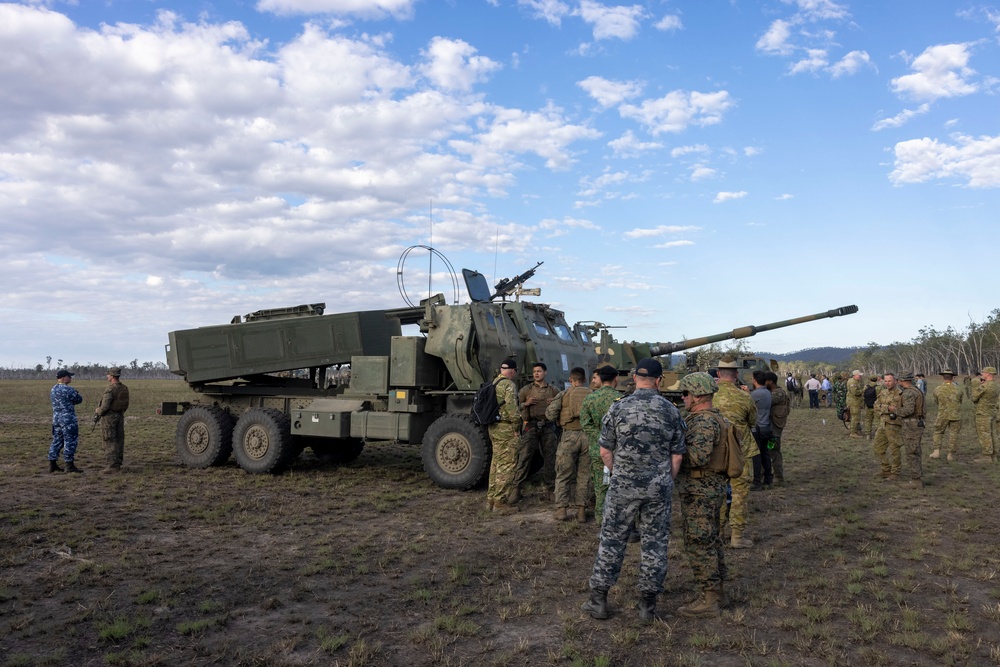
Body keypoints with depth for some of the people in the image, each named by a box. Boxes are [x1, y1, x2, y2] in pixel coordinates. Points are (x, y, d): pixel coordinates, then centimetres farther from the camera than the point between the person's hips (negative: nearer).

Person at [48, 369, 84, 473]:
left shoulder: (53, 390, 12)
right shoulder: (68, 390, -16)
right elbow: (79, 400, -6)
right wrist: (76, 394, 15)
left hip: (56, 418, 9)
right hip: (68, 419, -9)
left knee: (57, 441, 14)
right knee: (70, 442, -3)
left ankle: (52, 464, 17)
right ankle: (70, 465, -2)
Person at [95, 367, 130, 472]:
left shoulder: (110, 389, -19)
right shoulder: (124, 389, 6)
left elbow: (105, 406, -20)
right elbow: (125, 405, 11)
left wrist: (98, 413, -2)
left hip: (109, 417, -8)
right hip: (120, 416, 8)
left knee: (110, 442, -4)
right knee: (119, 440, 11)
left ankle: (113, 466, -4)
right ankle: (118, 464, 17)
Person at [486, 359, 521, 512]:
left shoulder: (492, 384, 13)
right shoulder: (509, 385, -14)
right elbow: (512, 408, -21)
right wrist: (516, 426, -10)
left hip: (493, 428, 9)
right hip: (506, 429, -9)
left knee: (496, 463, 18)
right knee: (507, 465, -4)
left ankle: (491, 498, 24)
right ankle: (500, 502, -2)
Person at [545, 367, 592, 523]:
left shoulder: (563, 394, 2)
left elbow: (550, 414, -5)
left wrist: (560, 418, 16)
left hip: (569, 436, -1)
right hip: (588, 436, 2)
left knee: (563, 475, 8)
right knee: (584, 475, 11)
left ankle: (561, 509, 6)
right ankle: (581, 510, 11)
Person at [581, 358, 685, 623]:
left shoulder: (618, 408, -7)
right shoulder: (671, 411, -2)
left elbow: (605, 451, -2)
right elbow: (677, 455, 2)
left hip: (623, 487, -1)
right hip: (659, 488, 1)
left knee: (612, 541, 9)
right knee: (655, 544, 11)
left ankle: (598, 600, 16)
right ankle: (648, 605, 19)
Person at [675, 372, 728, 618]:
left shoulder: (704, 422, -21)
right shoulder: (712, 417, 12)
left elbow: (698, 456, -32)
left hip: (700, 492, -11)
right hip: (712, 488, 11)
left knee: (698, 545, -3)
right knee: (711, 541, 18)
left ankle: (707, 601, 4)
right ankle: (715, 590, 30)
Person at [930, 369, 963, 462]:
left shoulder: (937, 389, -8)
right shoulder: (958, 389, -6)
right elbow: (961, 400, 11)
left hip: (943, 415, 0)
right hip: (956, 415, 1)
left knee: (938, 432, 14)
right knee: (953, 435, 8)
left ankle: (937, 451, 5)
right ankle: (951, 454, 10)